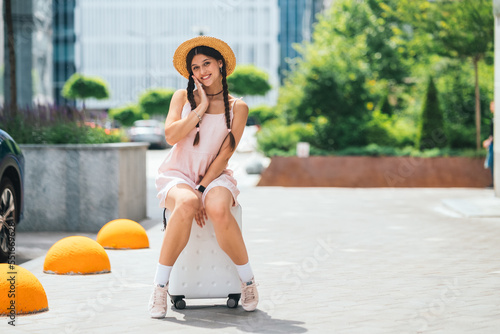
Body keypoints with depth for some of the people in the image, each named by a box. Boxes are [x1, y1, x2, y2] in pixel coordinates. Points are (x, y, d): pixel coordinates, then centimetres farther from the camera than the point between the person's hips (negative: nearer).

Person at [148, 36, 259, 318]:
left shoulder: (237, 107, 5)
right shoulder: (183, 97, 8)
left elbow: (225, 154, -4)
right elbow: (171, 136, -9)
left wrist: (202, 189, -14)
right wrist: (201, 108, -9)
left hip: (215, 177, 0)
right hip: (177, 175, 0)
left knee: (218, 209, -37)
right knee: (186, 205, -37)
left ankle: (248, 281, -16)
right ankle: (160, 287, -29)